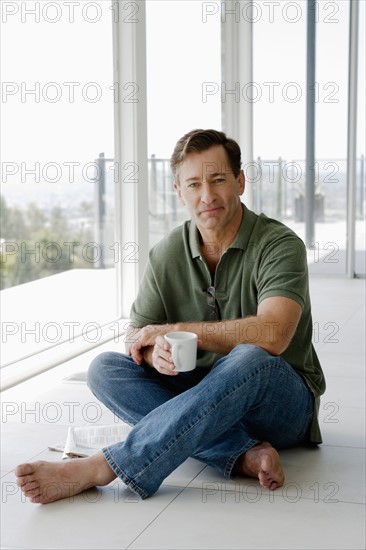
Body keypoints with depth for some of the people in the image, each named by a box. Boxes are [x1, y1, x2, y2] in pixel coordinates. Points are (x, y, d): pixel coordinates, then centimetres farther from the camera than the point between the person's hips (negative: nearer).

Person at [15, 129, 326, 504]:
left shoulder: (278, 244, -13)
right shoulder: (166, 255, 3)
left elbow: (272, 335, -29)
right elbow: (135, 340, 1)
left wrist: (169, 330, -18)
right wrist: (155, 354, -27)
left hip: (283, 404, -4)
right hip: (199, 397, 5)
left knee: (249, 360, -38)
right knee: (105, 368, -16)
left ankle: (99, 469, -39)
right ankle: (243, 454, -31)